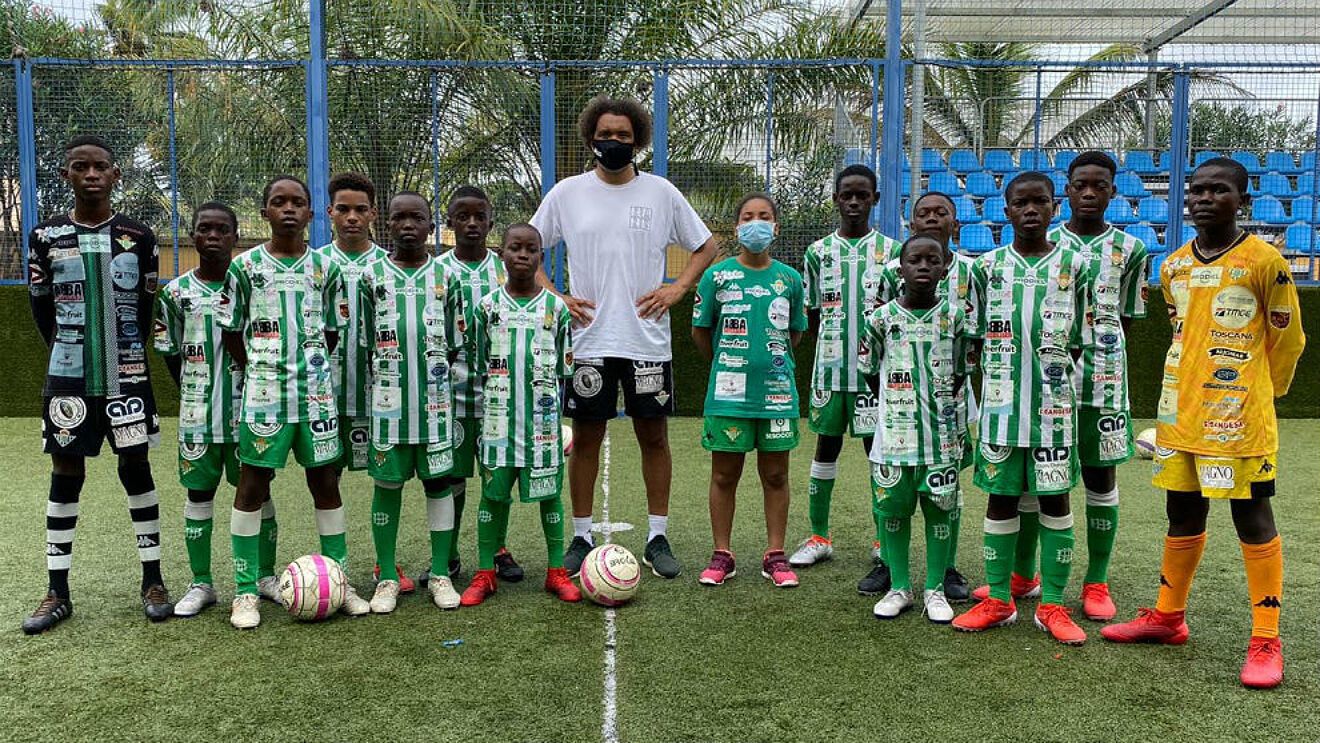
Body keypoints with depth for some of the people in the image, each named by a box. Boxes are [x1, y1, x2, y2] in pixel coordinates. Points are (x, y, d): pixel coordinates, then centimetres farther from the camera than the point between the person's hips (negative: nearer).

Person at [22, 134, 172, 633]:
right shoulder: (46, 237, 2)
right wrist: (72, 350, 12)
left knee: (136, 468, 3)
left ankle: (152, 581, 13)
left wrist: (126, 353, 11)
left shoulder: (139, 237, 1)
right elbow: (42, 310, 10)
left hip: (126, 376, -1)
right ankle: (57, 593, 14)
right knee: (66, 475, 5)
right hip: (68, 377, 1)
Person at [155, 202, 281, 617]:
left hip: (248, 409, -1)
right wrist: (195, 396, 5)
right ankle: (201, 584, 17)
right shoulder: (177, 292, 4)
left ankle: (266, 577, 18)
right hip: (198, 414, 1)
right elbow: (171, 354, 9)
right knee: (199, 493, 6)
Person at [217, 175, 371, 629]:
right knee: (253, 483, 1)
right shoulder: (245, 266, 0)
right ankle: (245, 591, 11)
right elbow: (231, 332, 5)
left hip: (316, 389, 2)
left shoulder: (325, 267, 6)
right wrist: (261, 373, 4)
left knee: (325, 480, 7)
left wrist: (307, 367, 7)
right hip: (264, 391, -2)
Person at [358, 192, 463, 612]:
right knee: (387, 482, 4)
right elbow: (363, 343, 6)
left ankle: (441, 574, 14)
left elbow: (454, 343, 9)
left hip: (435, 398, 1)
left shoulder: (445, 276, 7)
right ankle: (387, 577, 15)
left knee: (438, 480, 5)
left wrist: (441, 385, 3)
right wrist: (381, 382, 1)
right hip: (388, 399, 0)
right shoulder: (372, 275, 5)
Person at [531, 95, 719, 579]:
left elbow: (705, 247, 12)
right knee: (585, 437, 6)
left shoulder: (661, 192, 4)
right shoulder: (567, 193, 4)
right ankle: (581, 537, 19)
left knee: (653, 435, 5)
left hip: (647, 338, 0)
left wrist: (678, 288, -2)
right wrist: (554, 298, -2)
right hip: (588, 339, 0)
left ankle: (658, 537, 17)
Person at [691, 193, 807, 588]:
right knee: (724, 475, 6)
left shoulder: (789, 278, 5)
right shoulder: (717, 275, -2)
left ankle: (775, 555, 20)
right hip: (728, 392, -2)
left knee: (776, 475, 9)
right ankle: (722, 555, 18)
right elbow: (700, 331, 6)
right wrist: (725, 365, 10)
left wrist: (771, 362, 9)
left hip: (777, 391, 2)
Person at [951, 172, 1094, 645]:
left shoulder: (1074, 265, 3)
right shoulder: (987, 266, 5)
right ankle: (998, 600, 17)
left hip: (1054, 403, 0)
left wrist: (1053, 376, 2)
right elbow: (975, 335, 8)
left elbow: (1079, 340, 7)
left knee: (1055, 498, 4)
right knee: (1000, 496, 6)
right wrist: (1001, 375, 3)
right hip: (1001, 402, 1)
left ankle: (1052, 605, 13)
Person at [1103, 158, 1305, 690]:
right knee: (1182, 515, 14)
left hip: (1239, 419, -5)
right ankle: (1168, 617, 27)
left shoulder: (1264, 261, -8)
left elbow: (1287, 339, 1)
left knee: (1252, 519, 1)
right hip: (1179, 412, 6)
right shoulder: (1174, 267, 9)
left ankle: (1266, 641, 11)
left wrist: (1260, 393, 11)